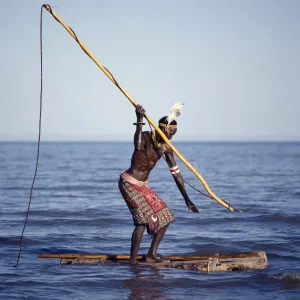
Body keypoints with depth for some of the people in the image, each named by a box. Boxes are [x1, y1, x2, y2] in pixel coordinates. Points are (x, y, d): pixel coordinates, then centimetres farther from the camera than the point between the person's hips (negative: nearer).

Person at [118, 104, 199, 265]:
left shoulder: (166, 147, 3)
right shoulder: (145, 137, -16)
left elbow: (176, 173, 6)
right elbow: (138, 147, -41)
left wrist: (187, 199, 6)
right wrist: (139, 121, -39)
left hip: (142, 186, 8)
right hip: (128, 183, -8)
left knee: (165, 217, 7)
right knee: (144, 219, -20)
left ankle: (151, 254, 13)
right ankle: (133, 260, -15)